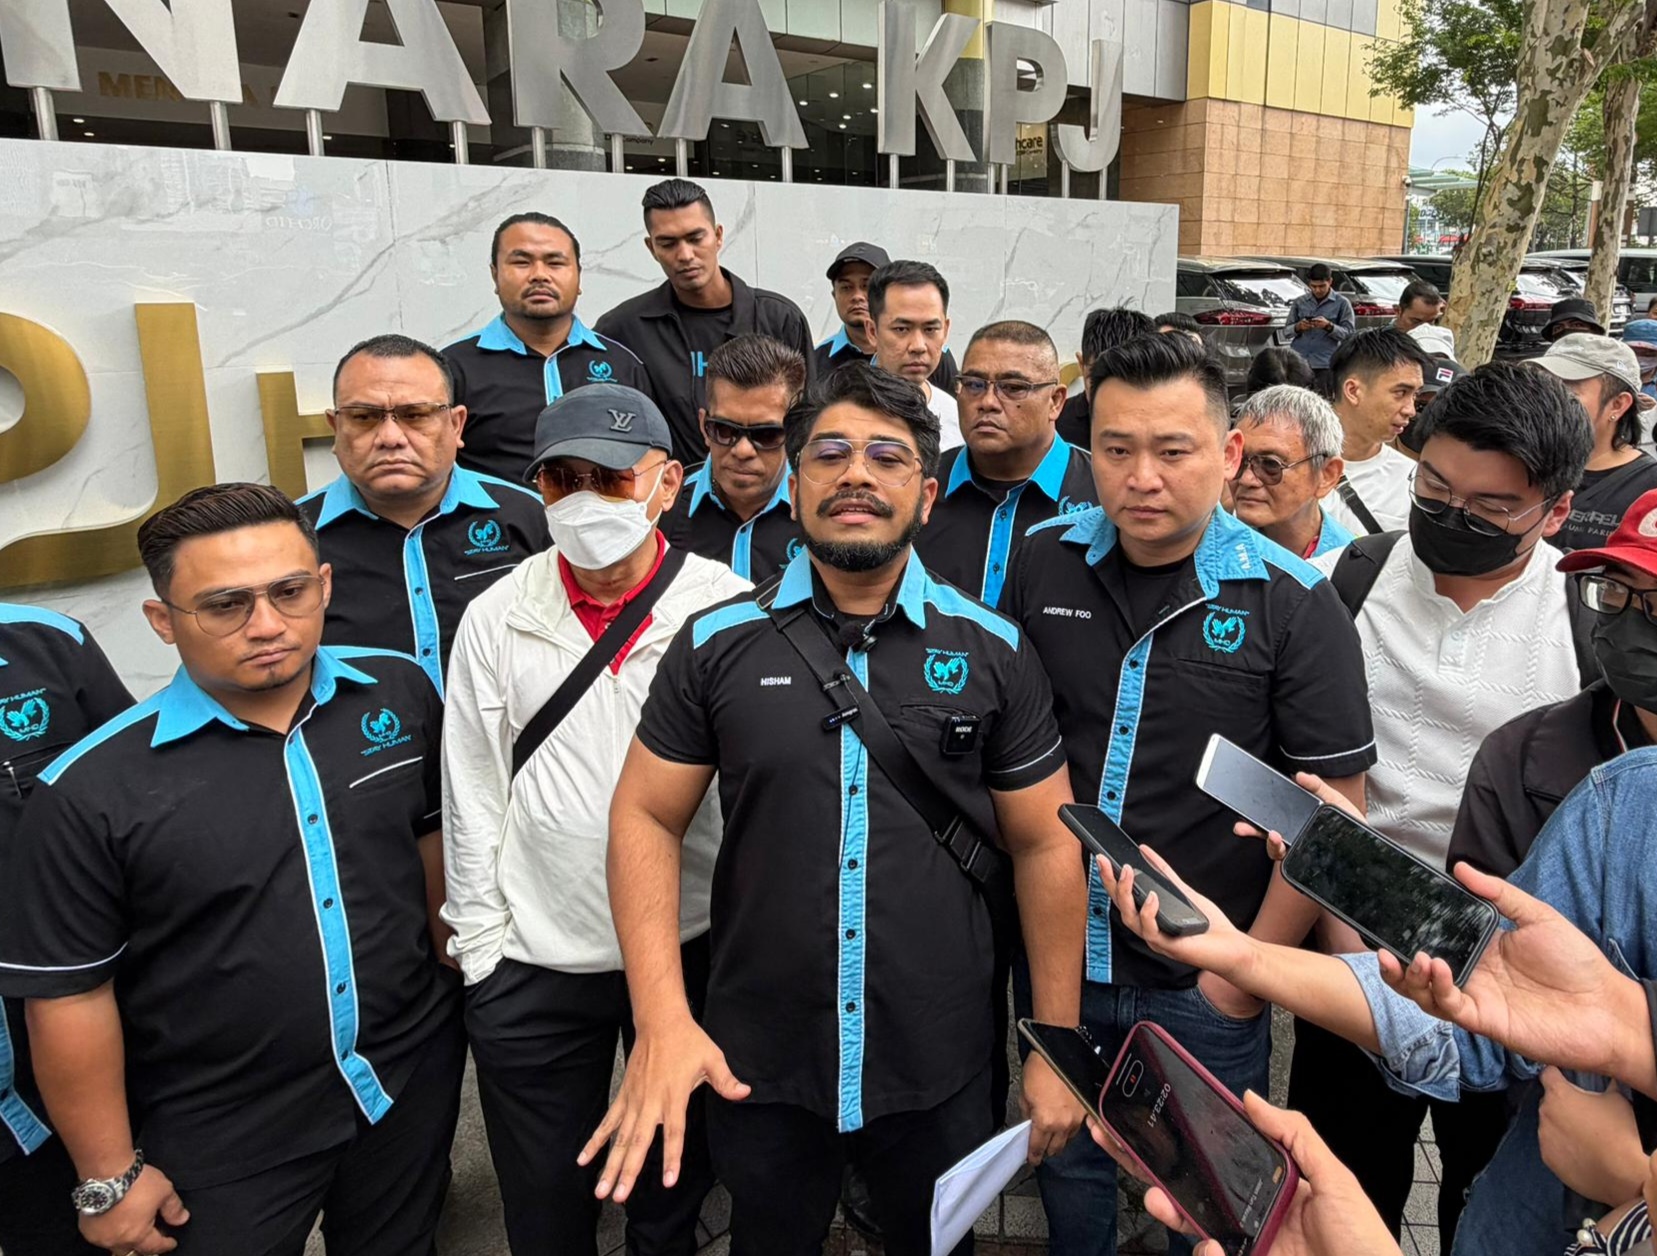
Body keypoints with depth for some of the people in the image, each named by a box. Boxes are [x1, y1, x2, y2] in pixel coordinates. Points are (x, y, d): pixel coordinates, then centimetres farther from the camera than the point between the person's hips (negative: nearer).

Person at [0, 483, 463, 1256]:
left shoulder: (400, 691, -8)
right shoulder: (91, 791, -19)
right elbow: (68, 994, -11)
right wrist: (110, 1178, -5)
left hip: (413, 1083, 4)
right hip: (220, 1143, -3)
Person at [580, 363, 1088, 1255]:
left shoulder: (994, 652, -5)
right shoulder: (717, 645, -5)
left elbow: (1046, 845, 0)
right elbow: (646, 818, -3)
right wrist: (661, 1020, -13)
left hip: (938, 1071, 0)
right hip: (755, 1067, 0)